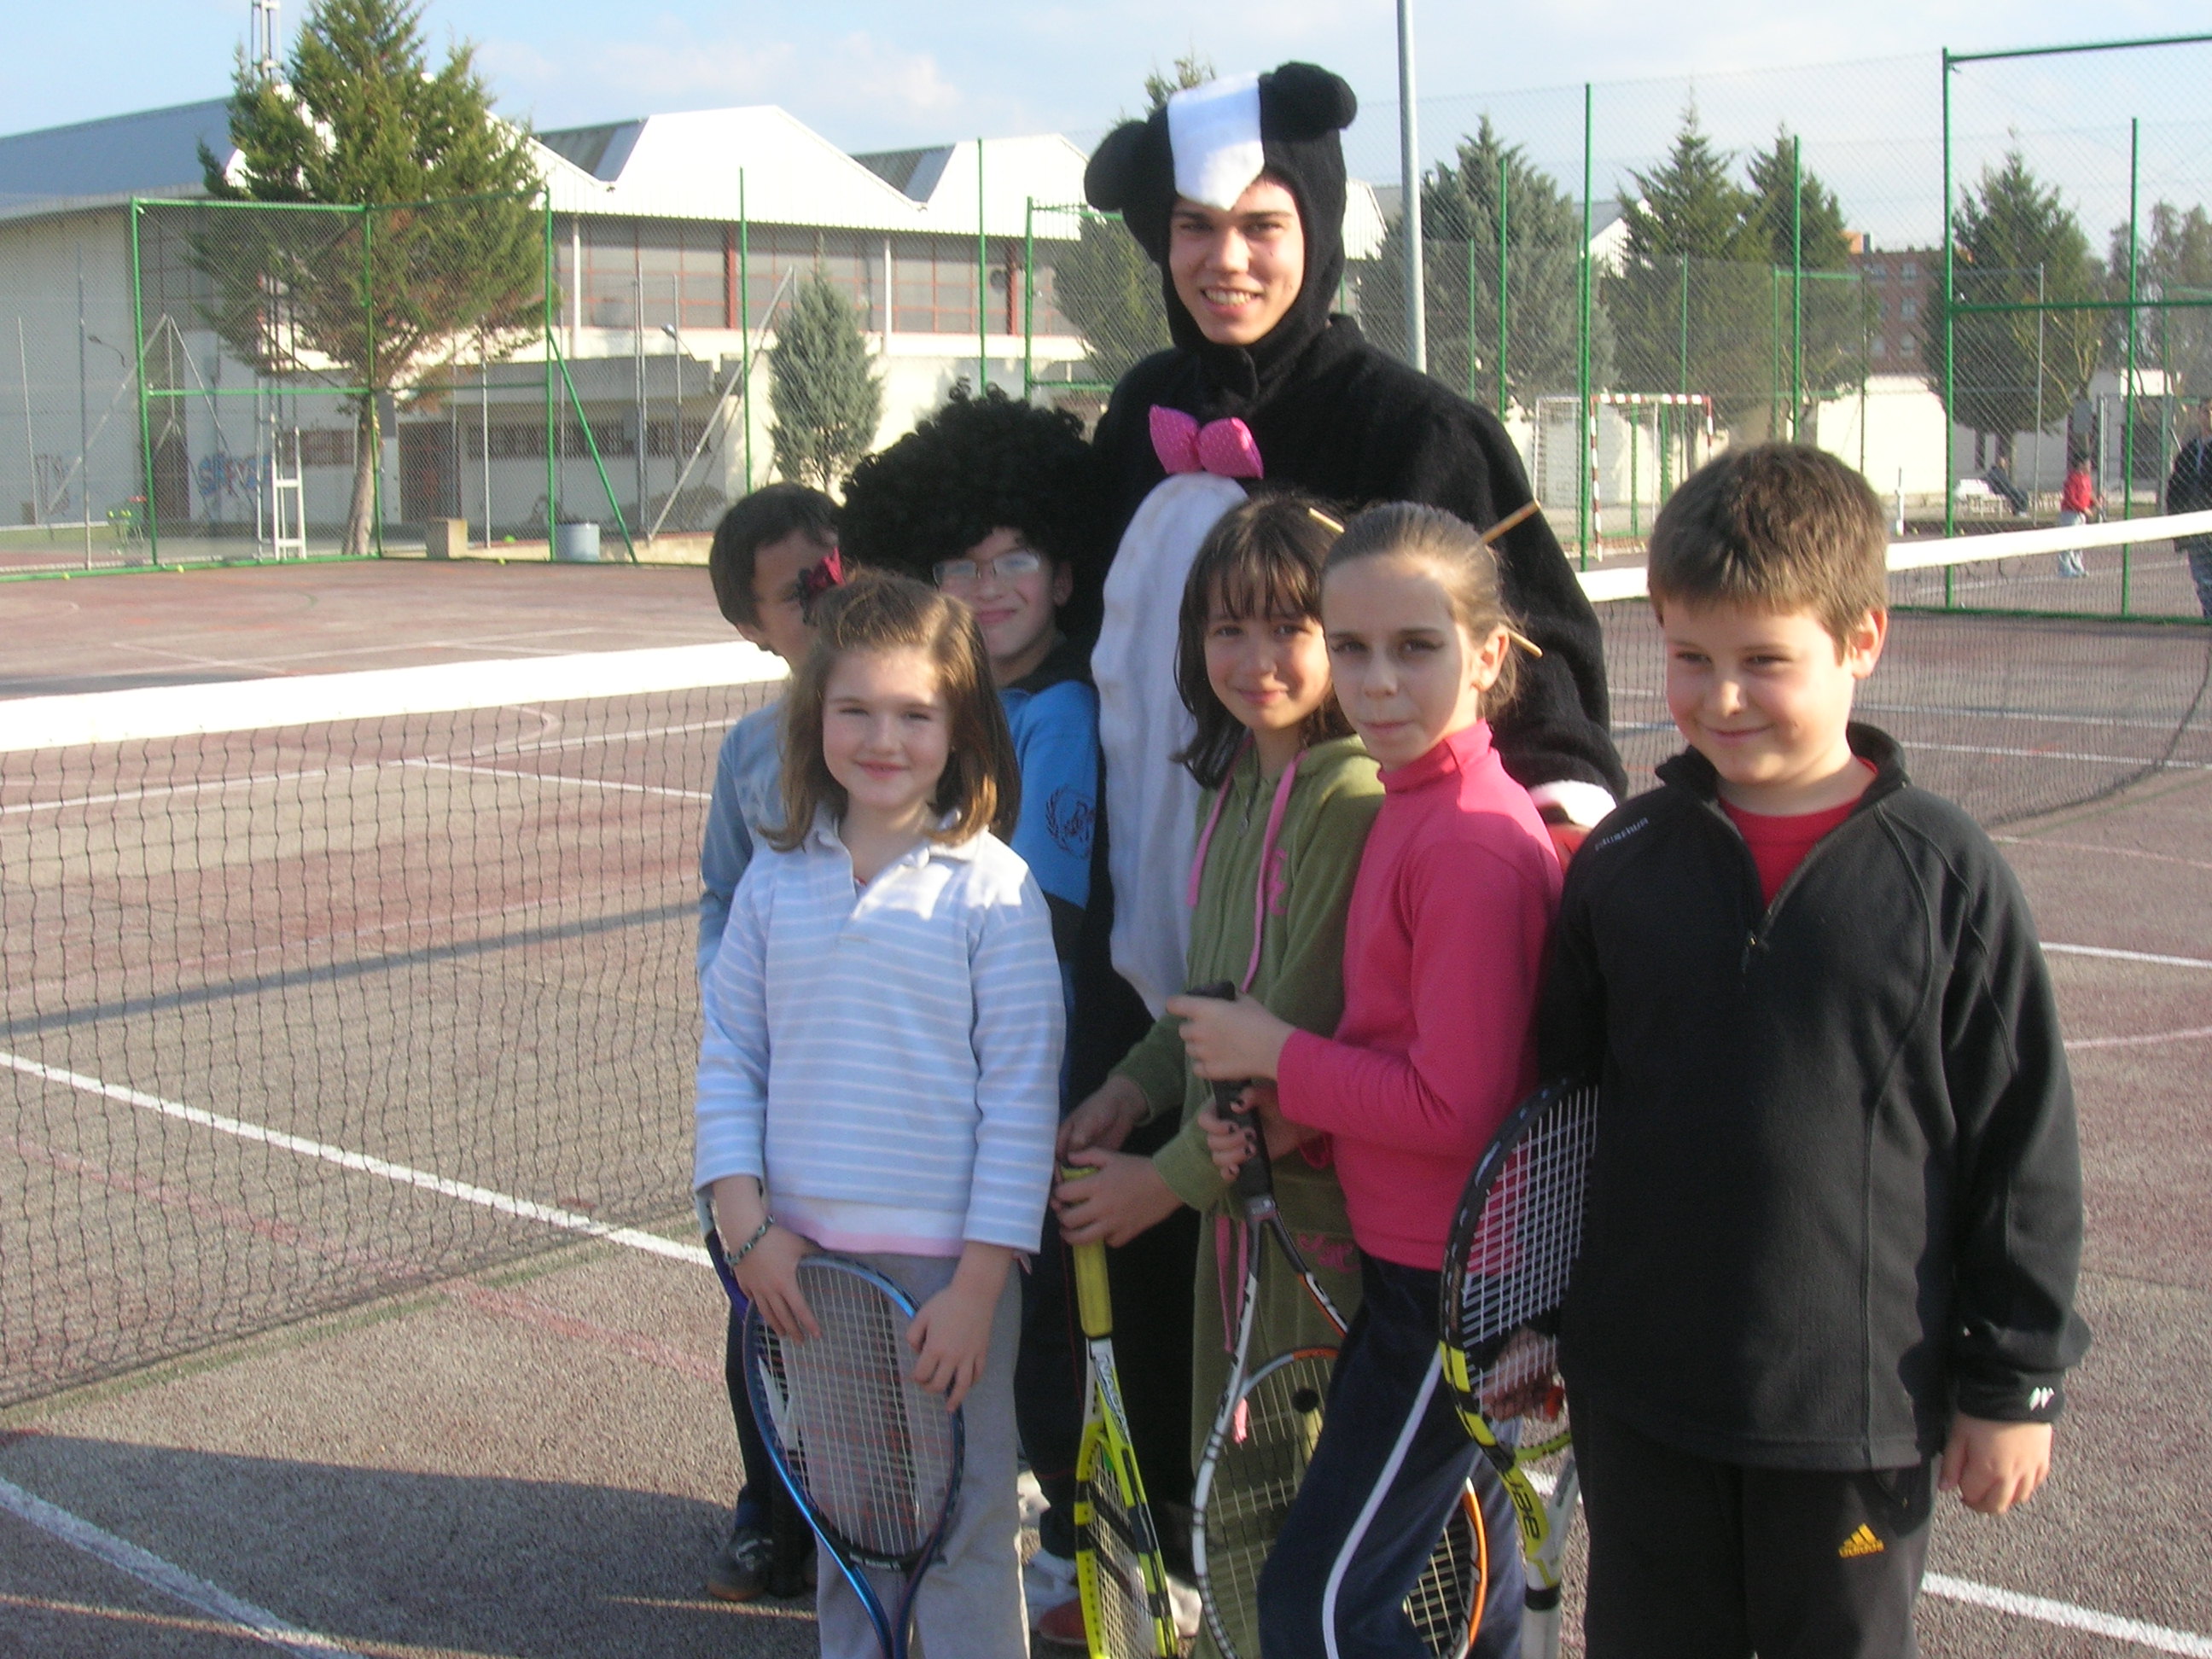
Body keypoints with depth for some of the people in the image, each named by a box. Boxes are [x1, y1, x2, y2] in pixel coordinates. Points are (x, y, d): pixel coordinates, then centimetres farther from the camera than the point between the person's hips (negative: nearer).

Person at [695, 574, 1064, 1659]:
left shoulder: (991, 887, -9)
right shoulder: (777, 880, 4)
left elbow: (1022, 1098, -10)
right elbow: (728, 1055, 8)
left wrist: (977, 1287, -13)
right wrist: (746, 1222, -3)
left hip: (943, 1265, -4)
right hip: (807, 1260, 4)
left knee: (959, 1537, 6)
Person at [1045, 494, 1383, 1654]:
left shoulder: (1351, 799, -19)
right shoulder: (1235, 784, 8)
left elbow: (1306, 1035, -21)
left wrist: (1174, 1173, -16)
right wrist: (1138, 1085, 5)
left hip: (1317, 1198, -8)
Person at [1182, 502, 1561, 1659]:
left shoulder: (1474, 845, -23)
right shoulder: (1415, 809, 7)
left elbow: (1456, 1105, -24)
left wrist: (1276, 1055, -14)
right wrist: (1290, 1119, -4)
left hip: (1447, 1278, -10)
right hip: (1422, 1256, 10)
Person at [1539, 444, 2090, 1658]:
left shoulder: (1944, 874, -9)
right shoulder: (1623, 863, -1)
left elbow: (2022, 1145, -4)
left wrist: (2015, 1382, -2)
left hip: (1861, 1401, -2)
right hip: (1640, 1389, 2)